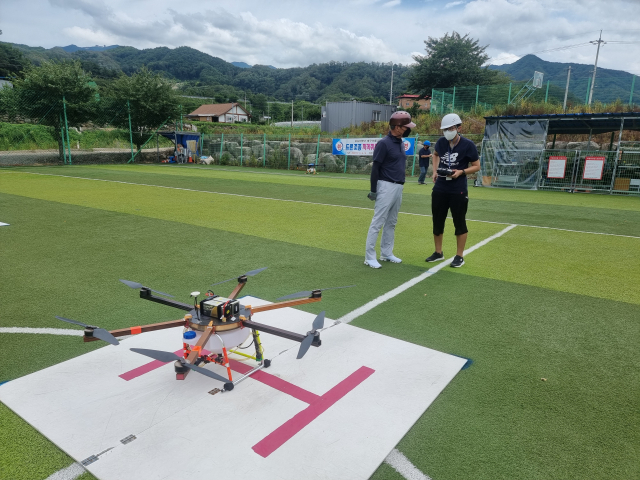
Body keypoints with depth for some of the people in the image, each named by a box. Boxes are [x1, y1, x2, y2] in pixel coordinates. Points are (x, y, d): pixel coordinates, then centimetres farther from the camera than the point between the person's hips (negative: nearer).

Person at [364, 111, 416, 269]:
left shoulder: (401, 142, 12)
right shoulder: (384, 143, -13)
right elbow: (375, 168, -13)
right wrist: (373, 190, -14)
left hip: (399, 187, 9)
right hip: (386, 187, -9)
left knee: (391, 222, 14)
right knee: (378, 222, -6)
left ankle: (386, 253, 24)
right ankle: (369, 257, -1)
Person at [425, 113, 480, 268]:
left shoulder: (468, 145, -11)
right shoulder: (441, 142, 1)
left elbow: (476, 166, -3)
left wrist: (461, 172, -20)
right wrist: (435, 170, 9)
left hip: (458, 191, -5)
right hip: (439, 189, 5)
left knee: (459, 223, 3)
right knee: (437, 221, 11)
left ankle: (459, 256, 15)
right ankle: (438, 253, 27)